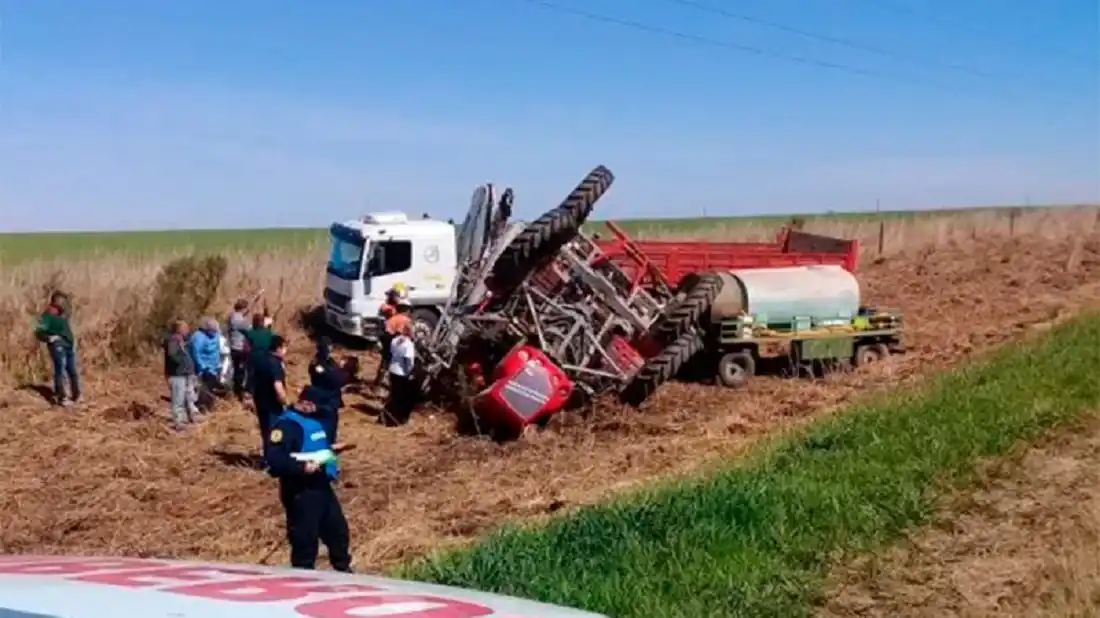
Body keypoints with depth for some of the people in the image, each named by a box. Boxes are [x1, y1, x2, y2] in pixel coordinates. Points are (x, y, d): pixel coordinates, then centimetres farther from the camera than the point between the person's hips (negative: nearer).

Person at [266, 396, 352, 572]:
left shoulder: (314, 420, 13)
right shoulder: (286, 425, -18)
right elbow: (275, 461, -29)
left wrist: (330, 449, 17)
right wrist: (301, 467, -34)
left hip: (322, 487, 10)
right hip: (301, 493, -10)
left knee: (338, 530, 21)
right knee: (305, 540, -1)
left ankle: (343, 570, 40)